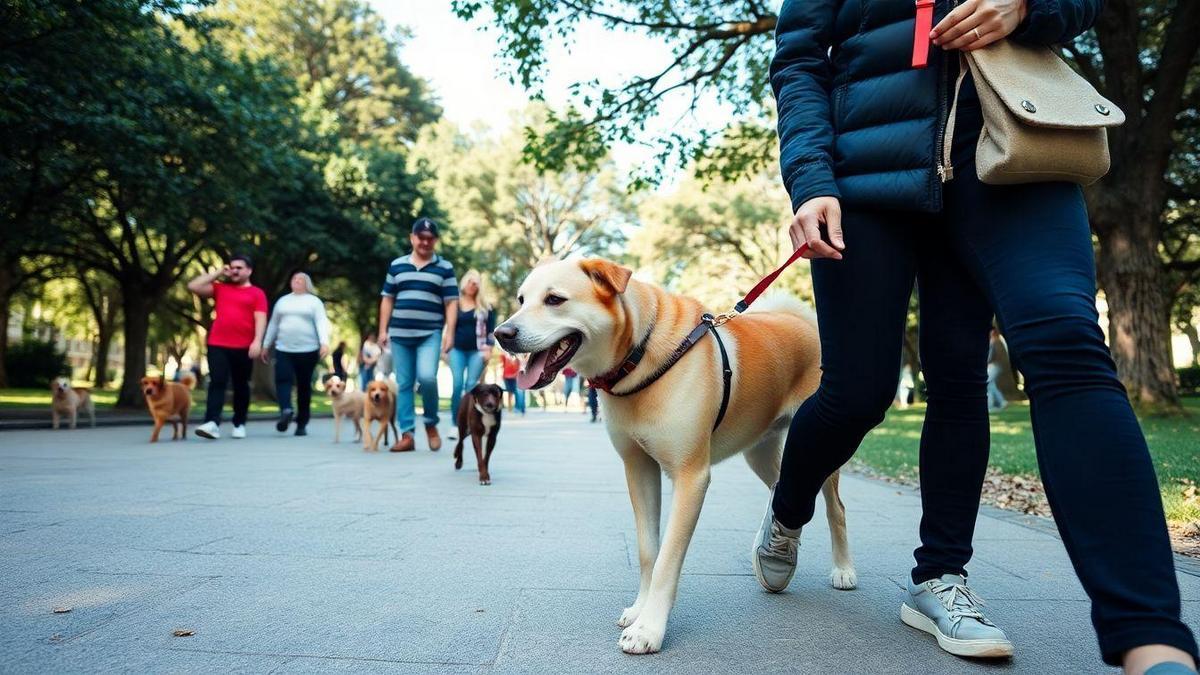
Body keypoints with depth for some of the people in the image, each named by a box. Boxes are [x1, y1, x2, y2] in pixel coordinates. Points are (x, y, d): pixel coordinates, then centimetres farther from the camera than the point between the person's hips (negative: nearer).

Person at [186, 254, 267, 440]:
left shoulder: (257, 293, 4)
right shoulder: (220, 288, 14)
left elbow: (260, 319, -4)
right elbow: (193, 286, 8)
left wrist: (257, 341, -17)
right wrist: (217, 273, 9)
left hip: (243, 347, -2)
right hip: (217, 345, 2)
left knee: (241, 386, 8)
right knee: (217, 383, -9)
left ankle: (239, 424, 19)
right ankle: (212, 423, -18)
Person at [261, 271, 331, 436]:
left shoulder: (314, 301, 4)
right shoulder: (282, 301, 17)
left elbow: (321, 323, -8)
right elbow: (273, 325, 20)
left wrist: (324, 343, -24)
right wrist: (265, 345, 17)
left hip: (308, 350, -3)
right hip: (283, 349, 3)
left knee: (304, 386, 1)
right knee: (282, 379, -19)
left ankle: (302, 423, 7)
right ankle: (286, 410, -33)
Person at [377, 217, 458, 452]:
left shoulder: (445, 268, 6)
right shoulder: (396, 265, 12)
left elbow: (451, 303, 2)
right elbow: (387, 300, 14)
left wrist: (450, 333, -7)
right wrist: (383, 330, 7)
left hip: (430, 334, -3)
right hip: (400, 334, 3)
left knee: (427, 377, -20)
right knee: (403, 384, 3)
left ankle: (431, 424, 3)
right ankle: (406, 435, 7)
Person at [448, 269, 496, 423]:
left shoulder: (485, 306, 6)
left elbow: (491, 328, 4)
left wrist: (488, 348, -5)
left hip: (477, 350, -1)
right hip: (457, 349, 1)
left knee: (471, 385, -2)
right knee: (457, 384, -8)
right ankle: (455, 422, -2)